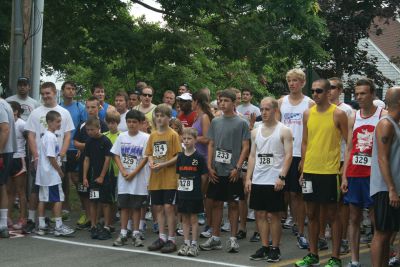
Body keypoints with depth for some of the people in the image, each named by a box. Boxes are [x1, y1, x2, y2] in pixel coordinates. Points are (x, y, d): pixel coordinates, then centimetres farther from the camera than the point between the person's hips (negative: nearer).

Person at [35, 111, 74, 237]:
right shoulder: (51, 137, -16)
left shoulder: (45, 136, 14)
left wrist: (58, 169, 17)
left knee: (43, 199, 11)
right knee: (58, 199, -4)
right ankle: (59, 227, -2)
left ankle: (41, 226, 16)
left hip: (43, 174, 10)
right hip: (52, 174, -10)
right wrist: (60, 171, -10)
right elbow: (51, 157, -19)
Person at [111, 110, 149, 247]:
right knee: (124, 205, 7)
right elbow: (116, 155, 6)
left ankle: (136, 234, 13)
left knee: (136, 206, 4)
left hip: (138, 178, -3)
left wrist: (133, 173, -13)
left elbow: (145, 158, -8)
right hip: (123, 178, 3)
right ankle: (123, 234, 13)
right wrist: (123, 171, -8)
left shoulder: (145, 138, -5)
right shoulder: (122, 137, 5)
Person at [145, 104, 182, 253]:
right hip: (155, 178, 6)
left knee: (168, 207, -5)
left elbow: (178, 156, -9)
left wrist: (163, 165, -18)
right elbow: (150, 154, 15)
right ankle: (162, 237, 19)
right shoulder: (153, 135, 10)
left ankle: (171, 240, 3)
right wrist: (151, 162, -6)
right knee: (158, 207, 9)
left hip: (169, 178, -5)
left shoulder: (173, 135, -6)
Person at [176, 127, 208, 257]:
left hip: (194, 193, -4)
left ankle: (194, 244, 9)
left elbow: (203, 176, -3)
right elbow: (178, 174, 13)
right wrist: (180, 185, 3)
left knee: (193, 218, 2)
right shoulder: (180, 157, 6)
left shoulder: (199, 157, -8)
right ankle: (186, 243, 17)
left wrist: (197, 187, 3)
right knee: (185, 218, 9)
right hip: (182, 192, 4)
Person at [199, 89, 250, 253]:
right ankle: (215, 238, 16)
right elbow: (211, 145, 11)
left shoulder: (241, 123, -3)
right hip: (217, 171, 4)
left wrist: (237, 168, -12)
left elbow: (245, 147, -5)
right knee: (216, 203, 8)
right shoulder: (215, 122, 9)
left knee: (233, 204, 3)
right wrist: (209, 166, 1)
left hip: (232, 172, -4)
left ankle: (233, 239, 10)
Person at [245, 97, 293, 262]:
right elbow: (252, 156, 14)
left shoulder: (284, 131, -4)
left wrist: (281, 177, -19)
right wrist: (248, 178, 6)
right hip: (257, 180, 5)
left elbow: (288, 155, -9)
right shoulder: (256, 132, 12)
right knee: (260, 214, 8)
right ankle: (265, 247, 16)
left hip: (274, 181, -5)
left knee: (274, 215, 0)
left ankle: (275, 249, 9)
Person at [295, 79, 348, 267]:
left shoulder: (338, 114, -6)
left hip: (329, 171, -5)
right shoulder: (308, 114, 8)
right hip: (310, 171, 5)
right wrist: (303, 170, 10)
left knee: (331, 215, 1)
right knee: (311, 214, 10)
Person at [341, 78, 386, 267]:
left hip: (373, 175, -5)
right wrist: (344, 176, 5)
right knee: (354, 218, 8)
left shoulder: (383, 116, -3)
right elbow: (349, 149, 12)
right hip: (354, 174, 5)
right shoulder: (353, 118, 11)